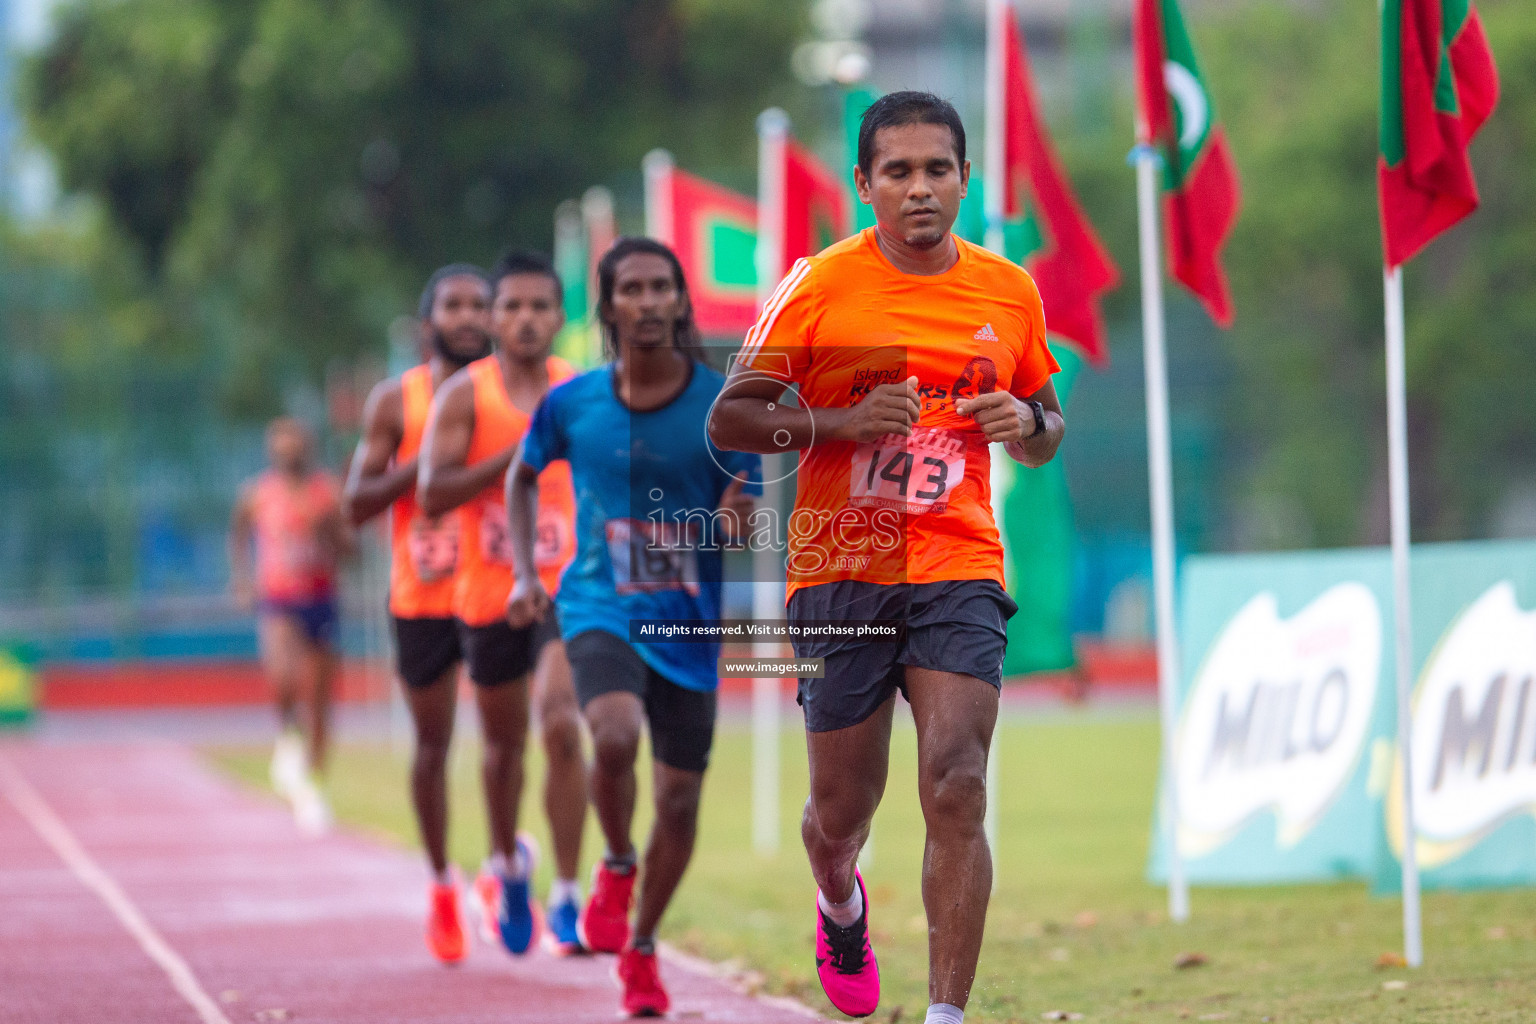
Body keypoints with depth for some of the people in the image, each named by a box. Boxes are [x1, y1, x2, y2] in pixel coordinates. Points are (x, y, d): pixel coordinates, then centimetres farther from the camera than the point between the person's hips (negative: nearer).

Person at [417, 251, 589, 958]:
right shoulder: (464, 394, -7)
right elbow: (432, 494, -16)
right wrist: (514, 456, -25)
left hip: (567, 585, 0)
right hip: (489, 592, 0)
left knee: (562, 727, -20)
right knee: (503, 740, 15)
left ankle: (567, 896, -14)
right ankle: (507, 863, 43)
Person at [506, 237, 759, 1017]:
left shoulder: (724, 405, -7)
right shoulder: (571, 404, -3)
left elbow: (744, 524, -2)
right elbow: (524, 476, 17)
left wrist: (736, 523, -26)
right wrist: (524, 574, 8)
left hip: (690, 625, 1)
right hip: (601, 609, -1)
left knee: (679, 796, 6)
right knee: (615, 735, -29)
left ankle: (640, 947, 30)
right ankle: (616, 865, 1)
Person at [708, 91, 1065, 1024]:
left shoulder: (1009, 292, 6)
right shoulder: (819, 285, -3)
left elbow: (1047, 431, 19)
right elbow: (727, 420, -2)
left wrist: (1027, 424, -5)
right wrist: (844, 423, -18)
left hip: (959, 570, 1)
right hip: (840, 571, -1)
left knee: (956, 788, -17)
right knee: (841, 814, 9)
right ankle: (840, 904, 46)